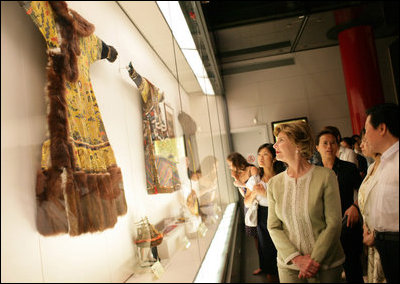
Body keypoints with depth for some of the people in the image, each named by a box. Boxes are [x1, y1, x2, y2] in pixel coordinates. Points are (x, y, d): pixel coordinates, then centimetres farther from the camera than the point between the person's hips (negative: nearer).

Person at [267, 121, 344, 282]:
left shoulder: (326, 176, -10)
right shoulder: (274, 183, -2)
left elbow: (334, 223, -10)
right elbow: (273, 227, -2)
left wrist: (315, 260, -14)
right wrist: (296, 258, -13)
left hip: (326, 263, -2)